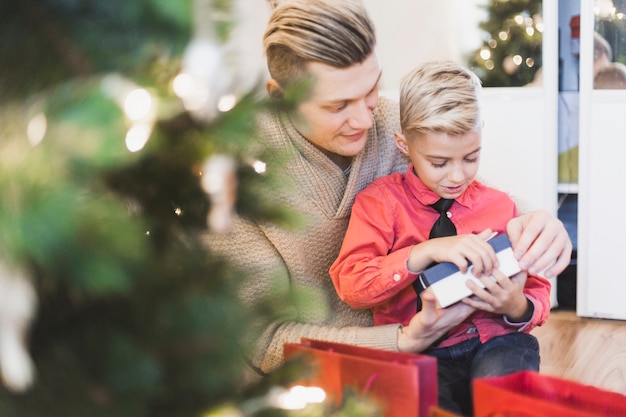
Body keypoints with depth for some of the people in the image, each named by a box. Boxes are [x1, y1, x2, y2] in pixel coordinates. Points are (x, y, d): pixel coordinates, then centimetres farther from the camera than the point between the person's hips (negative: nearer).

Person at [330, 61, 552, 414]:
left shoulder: (500, 206, 10)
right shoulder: (382, 201, 2)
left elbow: (538, 293, 14)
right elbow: (350, 284, -11)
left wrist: (517, 307, -11)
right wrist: (426, 252, -24)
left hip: (494, 343, 2)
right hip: (416, 353, -2)